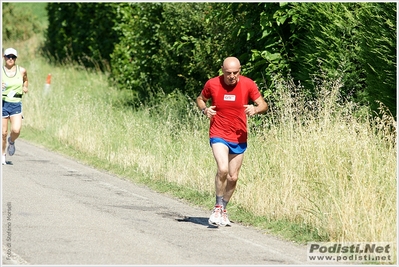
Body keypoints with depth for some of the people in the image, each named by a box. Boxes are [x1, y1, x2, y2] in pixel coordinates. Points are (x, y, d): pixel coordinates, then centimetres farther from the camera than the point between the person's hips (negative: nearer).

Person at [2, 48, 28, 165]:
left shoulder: (22, 71, 4)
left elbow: (25, 79, 26)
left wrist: (25, 87, 8)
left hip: (16, 104, 1)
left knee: (16, 130, -17)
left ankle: (11, 142, 17)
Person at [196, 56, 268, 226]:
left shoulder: (248, 84, -7)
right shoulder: (212, 84, -8)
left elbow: (263, 105, -1)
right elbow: (200, 99, 11)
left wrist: (255, 109, -24)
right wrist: (204, 109, -11)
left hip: (239, 138, 2)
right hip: (219, 135, -2)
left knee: (233, 177, 9)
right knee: (223, 169, -24)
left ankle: (223, 210, 29)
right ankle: (218, 207, -7)